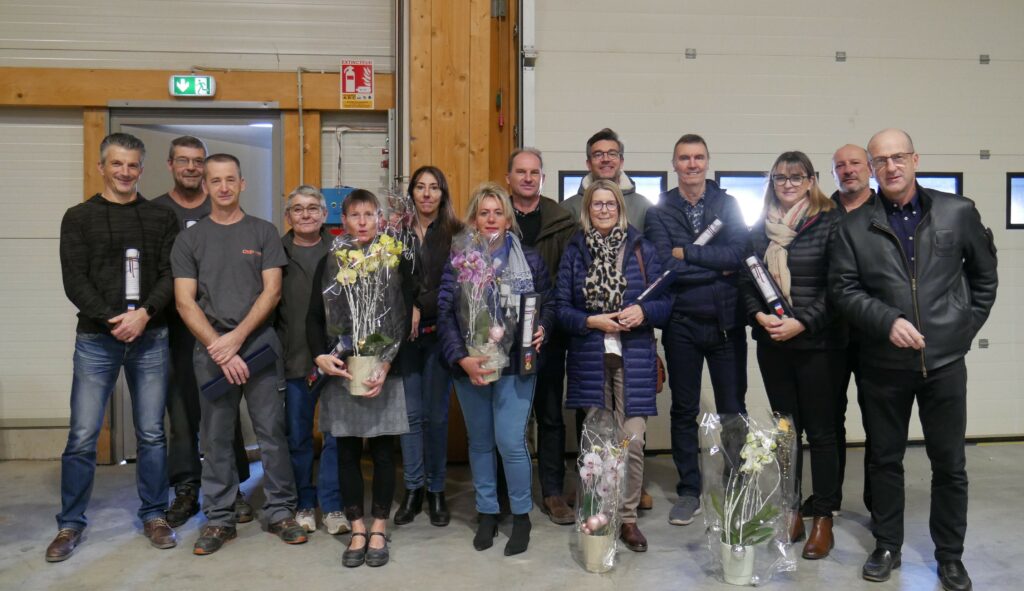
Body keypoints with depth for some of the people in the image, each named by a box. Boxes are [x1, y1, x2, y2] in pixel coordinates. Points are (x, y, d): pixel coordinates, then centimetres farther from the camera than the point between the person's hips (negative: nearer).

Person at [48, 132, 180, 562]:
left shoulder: (161, 218, 9)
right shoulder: (79, 218, 6)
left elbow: (169, 274, 1)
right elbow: (75, 281, -3)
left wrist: (144, 313, -15)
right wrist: (112, 319, -15)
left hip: (150, 339, 1)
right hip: (96, 339, -1)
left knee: (151, 434, 7)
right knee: (82, 437, 1)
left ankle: (154, 515, 20)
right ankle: (71, 523, 17)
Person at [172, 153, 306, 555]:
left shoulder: (263, 233, 7)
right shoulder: (189, 239, 8)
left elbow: (272, 291, 0)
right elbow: (185, 302, 1)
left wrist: (237, 337, -11)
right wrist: (219, 349, -10)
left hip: (259, 342, -1)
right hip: (210, 348, 1)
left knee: (271, 430, 0)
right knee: (216, 437, 5)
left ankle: (280, 512, 11)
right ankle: (219, 519, 16)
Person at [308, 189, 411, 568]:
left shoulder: (396, 262, 3)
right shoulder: (328, 263, 9)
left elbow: (405, 321, -3)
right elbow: (314, 318, 7)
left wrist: (386, 365, -14)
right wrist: (320, 357, -10)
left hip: (384, 372, -2)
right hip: (341, 372, 2)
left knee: (382, 452, 6)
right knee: (347, 453, 7)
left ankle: (379, 530, 19)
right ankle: (357, 530, 20)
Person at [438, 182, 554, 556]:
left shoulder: (529, 259, 3)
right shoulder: (458, 261, 2)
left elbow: (548, 304, 9)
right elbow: (445, 315, -4)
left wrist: (541, 330, -12)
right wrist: (462, 359, -16)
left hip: (516, 364, -1)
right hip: (470, 366, 2)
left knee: (511, 441, -6)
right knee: (480, 442, 13)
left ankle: (521, 515, 16)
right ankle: (487, 513, 29)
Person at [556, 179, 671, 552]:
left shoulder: (640, 248, 6)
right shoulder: (575, 251, 8)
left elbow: (665, 302, 6)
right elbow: (561, 307, 5)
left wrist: (643, 311, -14)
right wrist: (592, 321, -11)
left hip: (633, 357, -1)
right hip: (590, 357, 1)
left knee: (632, 441, -5)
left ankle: (628, 517, 11)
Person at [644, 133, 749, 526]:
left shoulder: (728, 205, 5)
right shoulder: (659, 211, 1)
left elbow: (739, 253, -12)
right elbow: (666, 268, -12)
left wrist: (686, 252, -15)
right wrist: (718, 267, -10)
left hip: (726, 321, 1)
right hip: (682, 324, 0)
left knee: (733, 409, 9)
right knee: (683, 410, 9)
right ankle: (689, 491, 23)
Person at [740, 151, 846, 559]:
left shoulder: (830, 224, -4)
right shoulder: (761, 229, 9)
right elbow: (747, 281, 9)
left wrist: (801, 323, -17)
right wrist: (759, 315, -8)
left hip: (819, 342, -4)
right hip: (772, 343, 4)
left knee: (820, 430, 3)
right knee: (786, 428, 11)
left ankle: (823, 519, 14)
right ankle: (790, 512, 21)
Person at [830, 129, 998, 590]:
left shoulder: (959, 213, 2)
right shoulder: (855, 226, 0)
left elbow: (985, 272, 12)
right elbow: (843, 288, -5)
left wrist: (969, 325, 6)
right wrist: (888, 321, -18)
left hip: (945, 361, 0)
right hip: (882, 365, 0)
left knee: (949, 463, 9)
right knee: (885, 459, 11)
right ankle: (887, 547, 27)